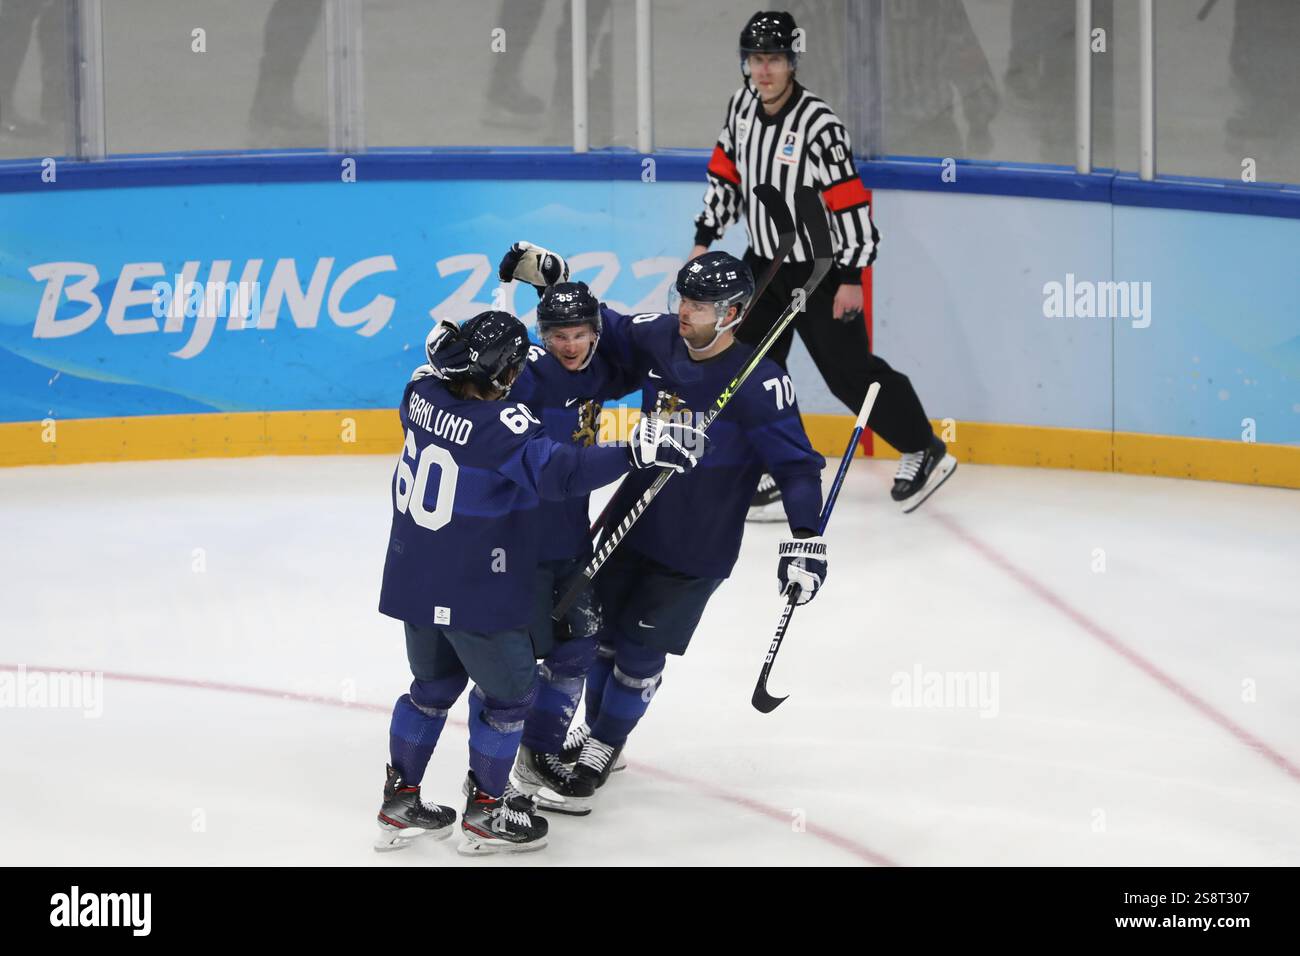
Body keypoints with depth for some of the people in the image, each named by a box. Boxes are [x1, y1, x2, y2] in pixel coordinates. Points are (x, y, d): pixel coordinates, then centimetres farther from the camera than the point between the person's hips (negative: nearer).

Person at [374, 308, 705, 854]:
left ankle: (400, 805, 29)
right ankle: (485, 813, 21)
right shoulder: (501, 426, -26)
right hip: (474, 594, -8)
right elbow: (558, 471, -36)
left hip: (414, 580, 8)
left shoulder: (422, 391, -5)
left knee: (434, 686, 24)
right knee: (508, 693, 13)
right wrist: (637, 453, -40)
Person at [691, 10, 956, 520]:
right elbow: (726, 171, 13)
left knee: (849, 371, -3)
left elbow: (850, 200, -22)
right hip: (763, 262, 7)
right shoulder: (742, 106, -1)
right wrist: (705, 239, 11)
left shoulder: (818, 124, -23)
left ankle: (923, 450, 15)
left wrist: (851, 276, -22)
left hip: (820, 269, -7)